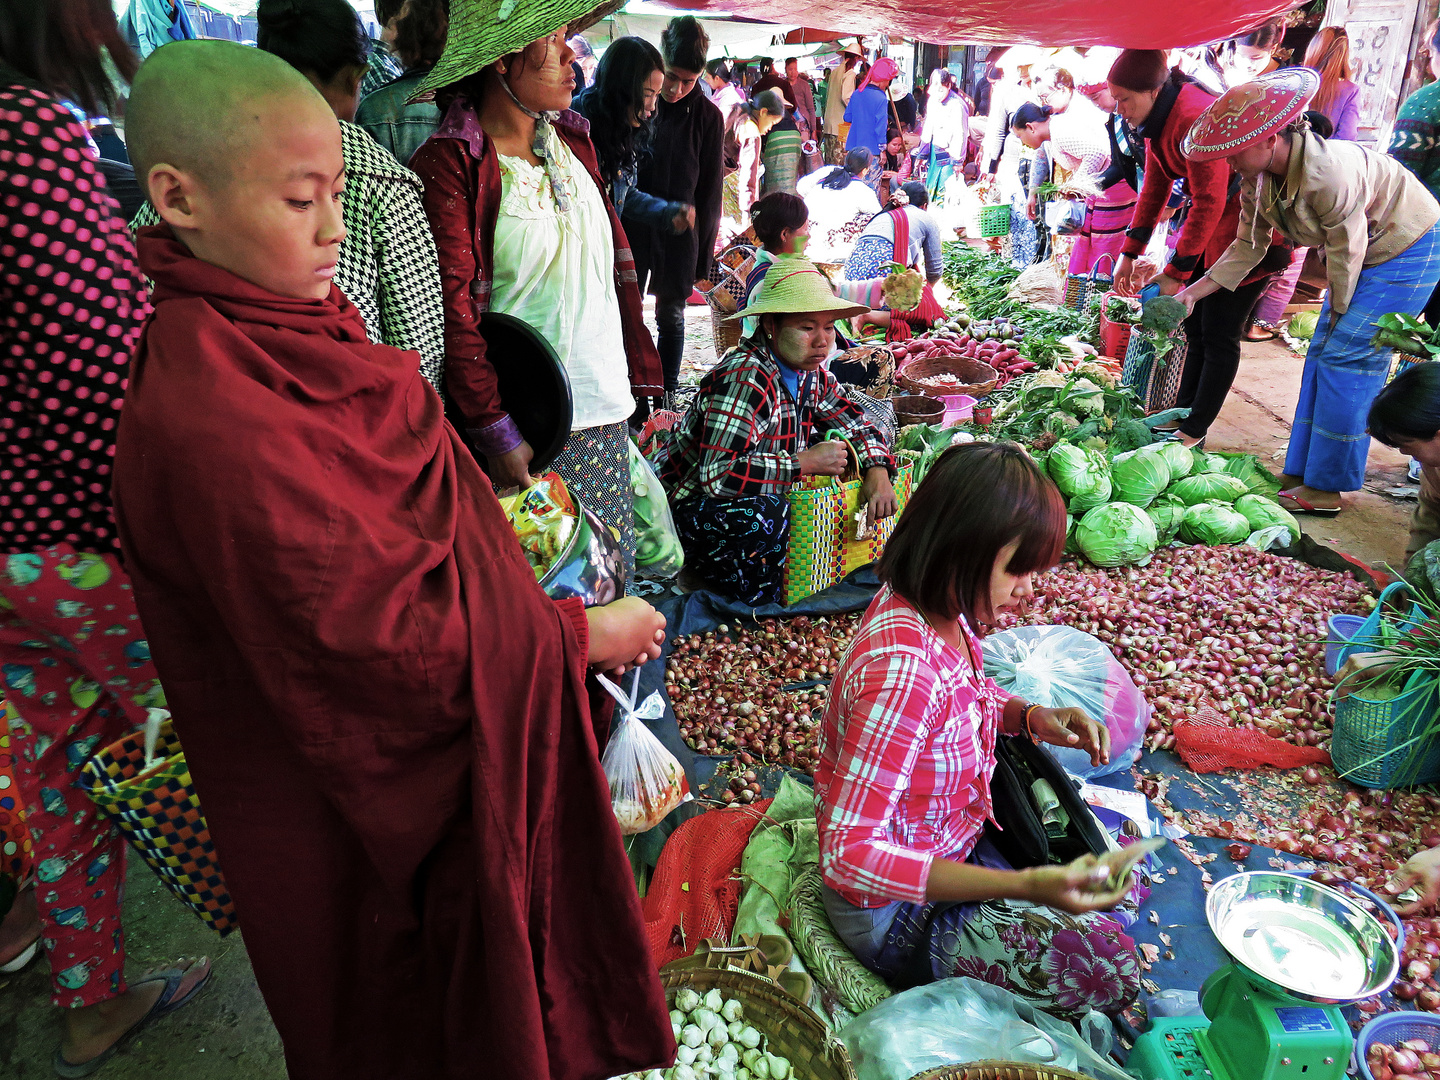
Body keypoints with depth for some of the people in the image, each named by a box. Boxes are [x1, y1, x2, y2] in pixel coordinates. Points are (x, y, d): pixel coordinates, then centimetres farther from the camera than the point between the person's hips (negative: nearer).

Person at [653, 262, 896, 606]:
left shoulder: (812, 373, 0)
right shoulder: (744, 379, -28)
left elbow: (853, 423, 12)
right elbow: (719, 476, -36)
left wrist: (877, 472, -10)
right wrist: (805, 463, -29)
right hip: (688, 509, -9)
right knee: (765, 515, -37)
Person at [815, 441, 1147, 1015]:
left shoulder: (941, 608, -10)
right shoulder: (902, 667, -37)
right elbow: (850, 856, -36)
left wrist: (1033, 717, -9)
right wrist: (1022, 886, -39)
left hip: (956, 835, 8)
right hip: (892, 912, -8)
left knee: (1122, 879, 11)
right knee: (1107, 966, -15)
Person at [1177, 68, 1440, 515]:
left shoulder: (1329, 173, -34)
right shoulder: (1258, 180, -9)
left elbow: (1346, 255, -24)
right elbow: (1248, 246, 2)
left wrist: (1339, 312, -9)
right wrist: (1192, 293, -5)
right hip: (1367, 254, 9)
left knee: (1345, 358, -12)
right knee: (1323, 356, 6)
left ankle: (1324, 489, -5)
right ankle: (1299, 476, 13)